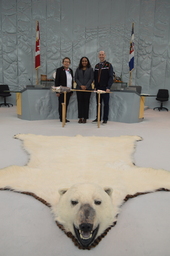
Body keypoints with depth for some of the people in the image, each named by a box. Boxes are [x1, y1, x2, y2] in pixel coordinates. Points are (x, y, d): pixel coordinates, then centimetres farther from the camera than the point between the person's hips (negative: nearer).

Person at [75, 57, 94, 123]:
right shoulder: (78, 69, 11)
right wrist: (81, 85, -9)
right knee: (80, 103, 0)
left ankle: (85, 118, 3)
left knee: (86, 103, -2)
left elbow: (91, 79, 0)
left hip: (87, 88, -1)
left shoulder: (90, 69, 7)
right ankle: (80, 118, 4)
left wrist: (86, 86, -11)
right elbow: (76, 78, 6)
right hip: (79, 88, 2)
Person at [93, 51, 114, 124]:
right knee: (98, 104, 8)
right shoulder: (96, 66, 15)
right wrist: (95, 86, 7)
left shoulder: (108, 65, -1)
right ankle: (98, 118, 16)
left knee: (106, 104, 1)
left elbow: (111, 77, -7)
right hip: (98, 88, 5)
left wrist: (108, 87, -16)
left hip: (105, 89, -5)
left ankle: (105, 119, 5)